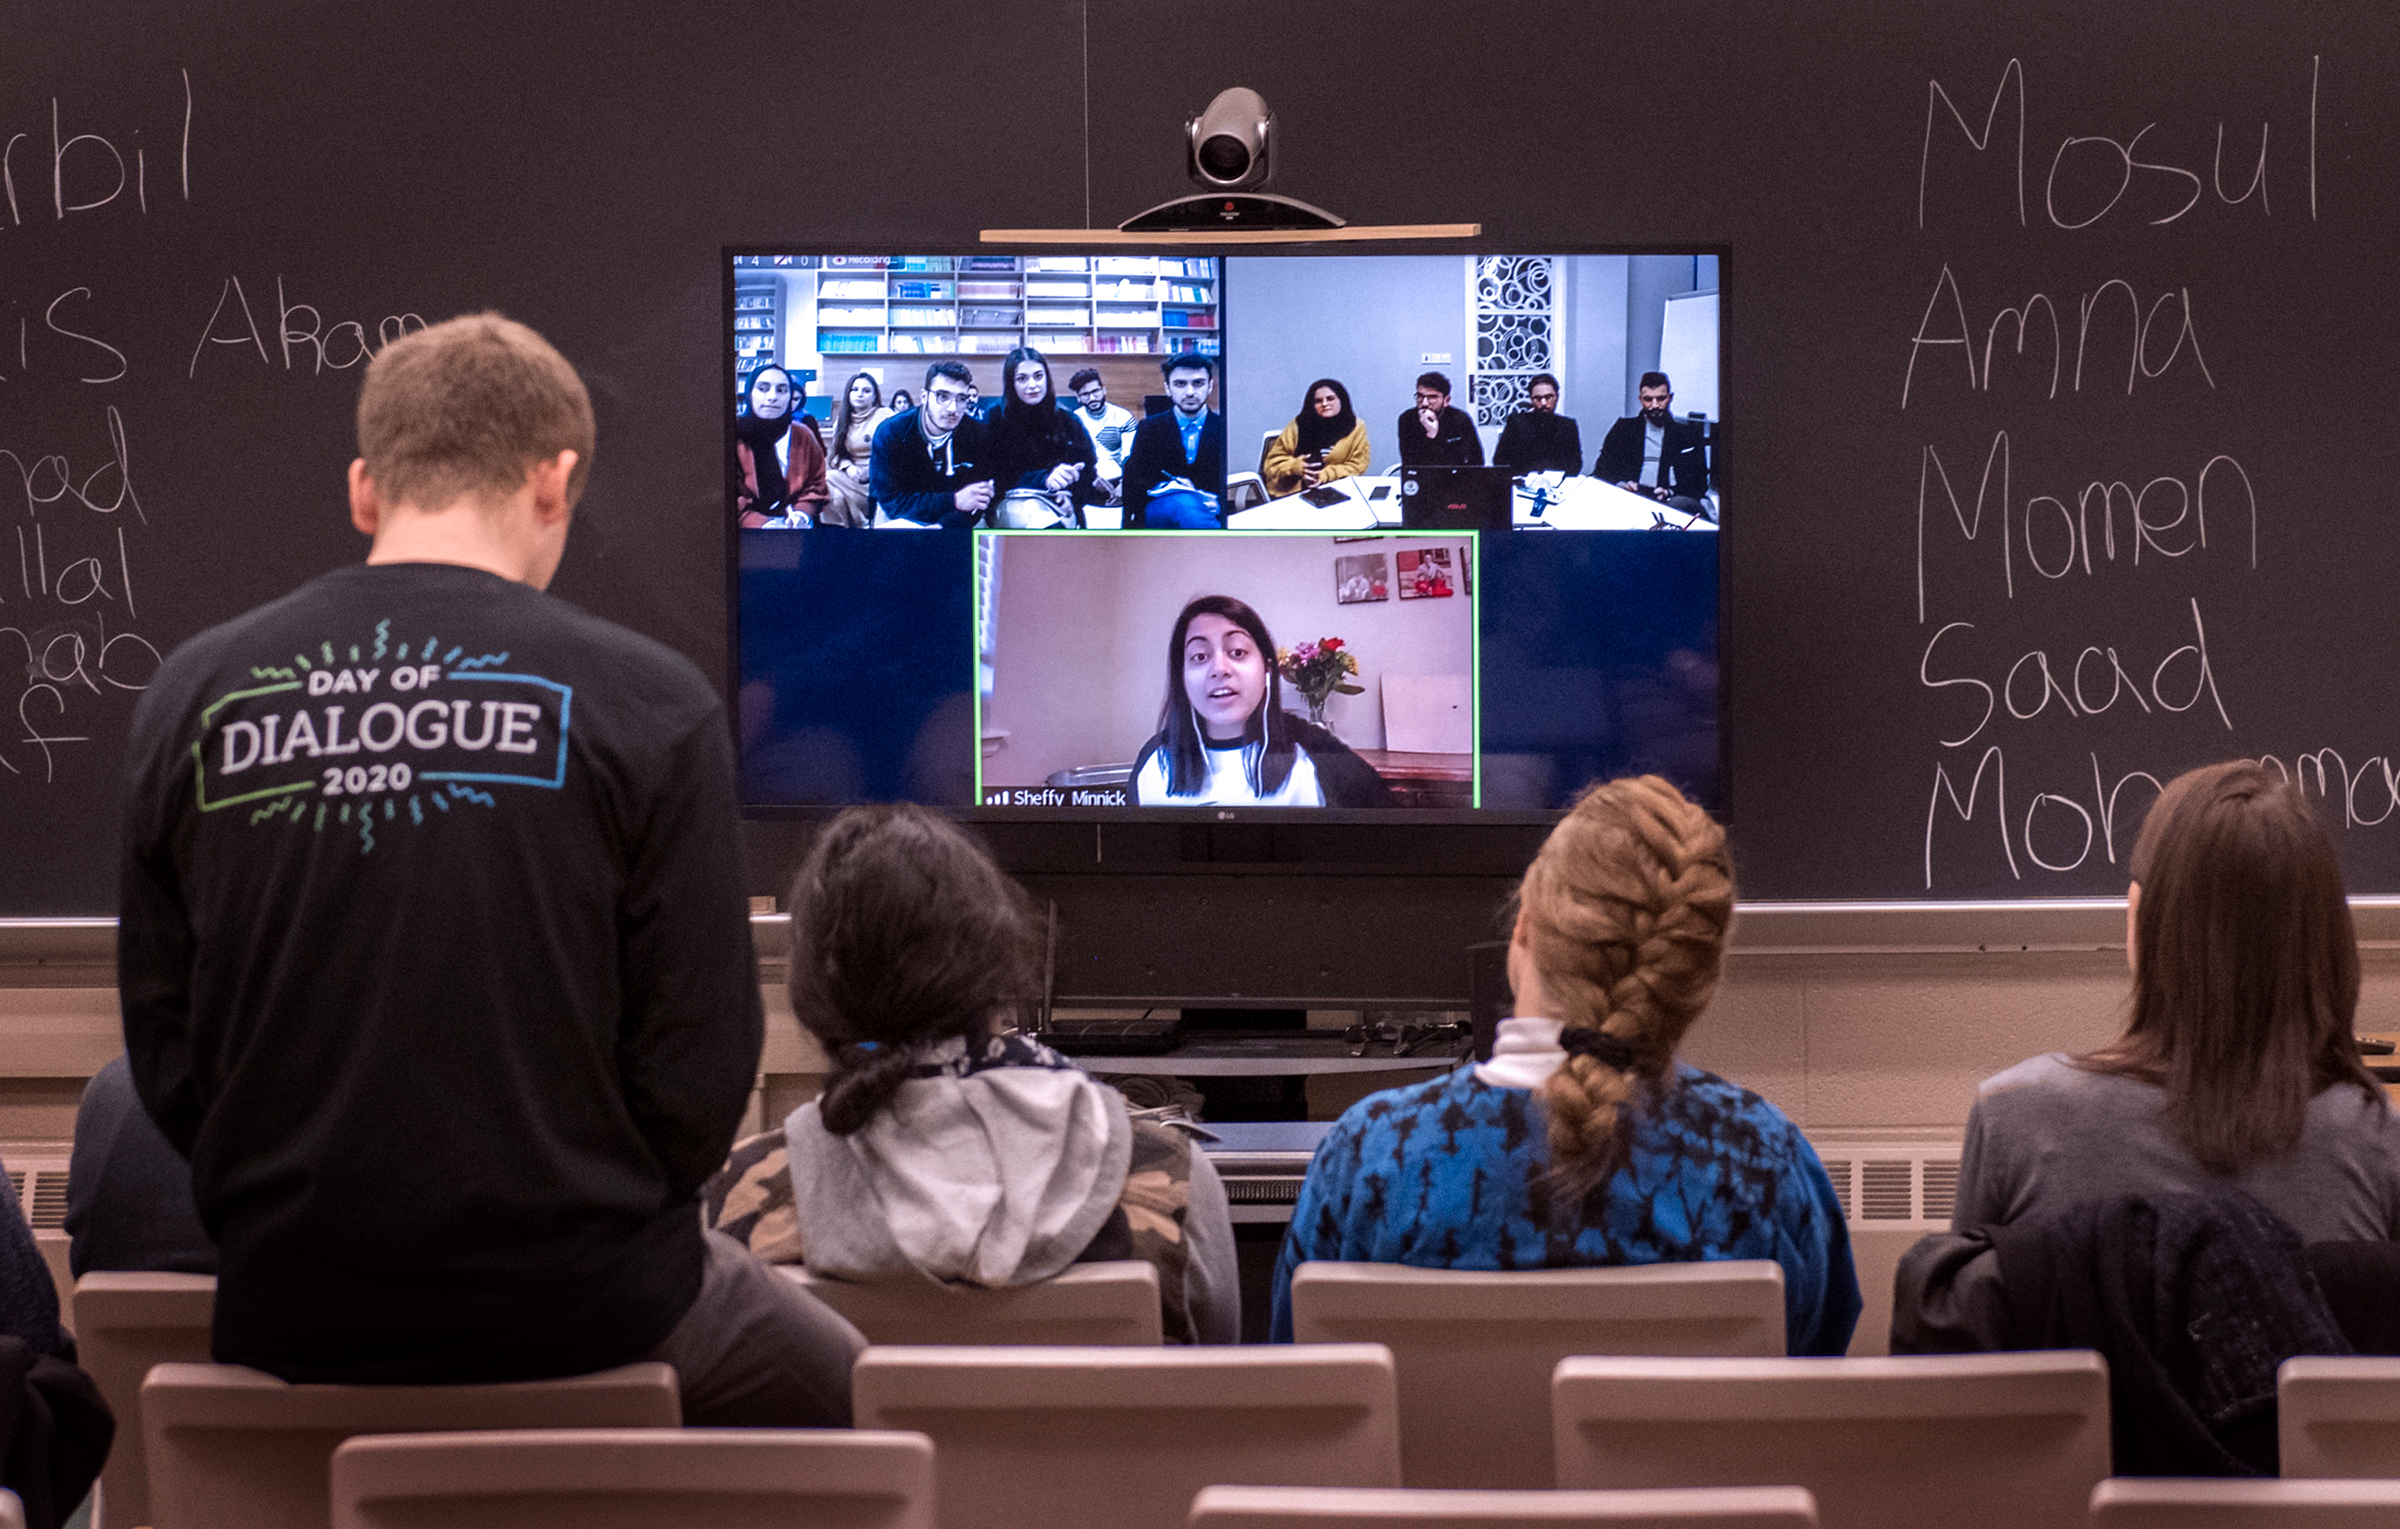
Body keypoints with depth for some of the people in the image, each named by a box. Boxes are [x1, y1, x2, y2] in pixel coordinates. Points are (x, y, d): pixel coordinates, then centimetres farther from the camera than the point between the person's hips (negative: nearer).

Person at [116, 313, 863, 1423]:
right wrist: (606, 1229, 8)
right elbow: (697, 1065, -9)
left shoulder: (191, 696, -1)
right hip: (573, 1312, -4)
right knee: (844, 1387, 25)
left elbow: (162, 1046, 3)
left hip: (285, 1327, 4)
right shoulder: (647, 703, -11)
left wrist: (294, 1215, 14)